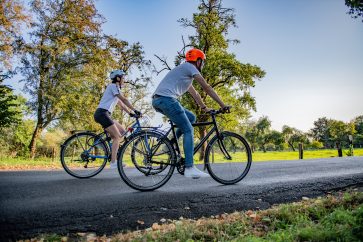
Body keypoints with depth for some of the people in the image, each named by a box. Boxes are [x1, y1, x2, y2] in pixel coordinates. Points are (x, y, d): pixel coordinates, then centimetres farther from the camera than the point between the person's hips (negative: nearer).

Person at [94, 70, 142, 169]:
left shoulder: (115, 88, 25)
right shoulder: (113, 86, -5)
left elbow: (121, 104, 23)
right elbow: (124, 100, -15)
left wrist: (130, 113, 15)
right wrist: (135, 110, -18)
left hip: (104, 114, 10)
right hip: (101, 113, -10)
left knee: (122, 131, 6)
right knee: (118, 136, -12)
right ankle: (113, 163, -12)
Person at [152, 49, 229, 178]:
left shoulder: (184, 71, 31)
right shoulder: (190, 67, 3)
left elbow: (195, 94, 35)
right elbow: (207, 88, -1)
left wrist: (204, 108, 35)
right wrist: (223, 105, 2)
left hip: (157, 101, 10)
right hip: (166, 98, -9)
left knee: (191, 117, 16)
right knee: (188, 130, -8)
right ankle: (190, 168, -13)